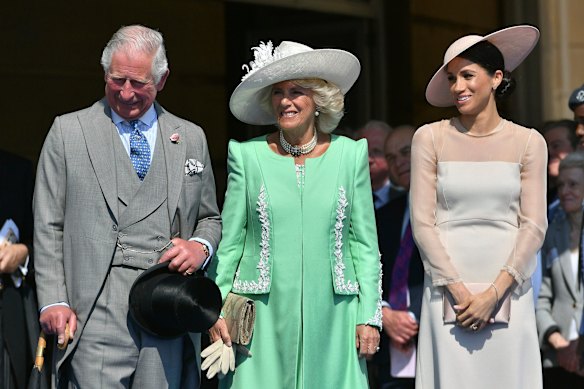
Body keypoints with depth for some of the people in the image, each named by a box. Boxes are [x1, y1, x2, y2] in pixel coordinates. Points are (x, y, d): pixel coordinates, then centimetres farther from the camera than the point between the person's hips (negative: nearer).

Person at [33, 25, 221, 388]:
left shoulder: (191, 138, 15)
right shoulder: (68, 132, 8)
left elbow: (210, 217, 23)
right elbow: (48, 226, 5)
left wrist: (200, 246, -1)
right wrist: (53, 302, -4)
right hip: (98, 305, -2)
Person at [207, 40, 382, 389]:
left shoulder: (350, 154, 6)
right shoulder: (248, 156, 4)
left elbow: (365, 244, 7)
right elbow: (229, 243, 6)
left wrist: (370, 316, 2)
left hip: (331, 318, 1)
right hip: (264, 320, 0)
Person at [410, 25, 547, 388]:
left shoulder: (528, 142, 4)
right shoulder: (430, 138, 2)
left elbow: (534, 226, 0)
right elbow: (422, 222, -1)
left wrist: (494, 293, -9)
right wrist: (459, 292, -8)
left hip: (508, 290, 1)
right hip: (448, 288, 0)